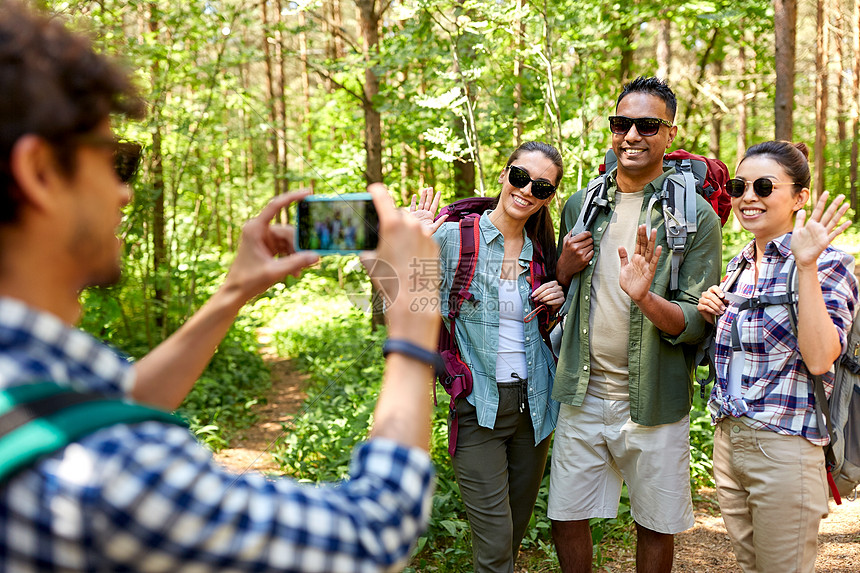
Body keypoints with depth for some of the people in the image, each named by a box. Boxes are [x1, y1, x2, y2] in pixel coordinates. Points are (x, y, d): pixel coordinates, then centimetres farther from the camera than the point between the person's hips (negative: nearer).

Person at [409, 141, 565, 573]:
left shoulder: (542, 251, 8)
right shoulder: (452, 237, -8)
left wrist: (560, 301, -1)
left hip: (534, 404, 5)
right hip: (479, 407, -5)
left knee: (517, 528, 18)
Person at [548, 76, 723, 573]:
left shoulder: (695, 215, -7)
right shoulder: (580, 207, 6)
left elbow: (697, 325, -10)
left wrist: (645, 296, -30)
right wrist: (564, 270, -6)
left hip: (653, 401, -3)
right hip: (583, 394, 3)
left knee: (657, 525, 13)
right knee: (566, 517, 12)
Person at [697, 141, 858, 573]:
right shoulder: (739, 265, 11)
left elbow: (819, 359, -24)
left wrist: (806, 266, -26)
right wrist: (711, 316, 3)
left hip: (785, 444, -7)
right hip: (727, 437, 7)